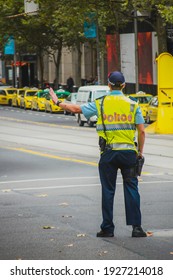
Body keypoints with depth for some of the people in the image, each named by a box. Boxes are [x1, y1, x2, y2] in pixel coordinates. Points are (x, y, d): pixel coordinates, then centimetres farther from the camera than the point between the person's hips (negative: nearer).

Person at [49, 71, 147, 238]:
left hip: (108, 153, 0)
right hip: (129, 152, 0)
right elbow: (141, 131, -1)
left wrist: (58, 102, 22)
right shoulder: (133, 105, 2)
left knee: (108, 191, 6)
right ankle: (136, 226, -2)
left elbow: (77, 109, 6)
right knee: (131, 189, 4)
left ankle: (107, 228, 8)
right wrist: (140, 152, 11)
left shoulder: (100, 104, 1)